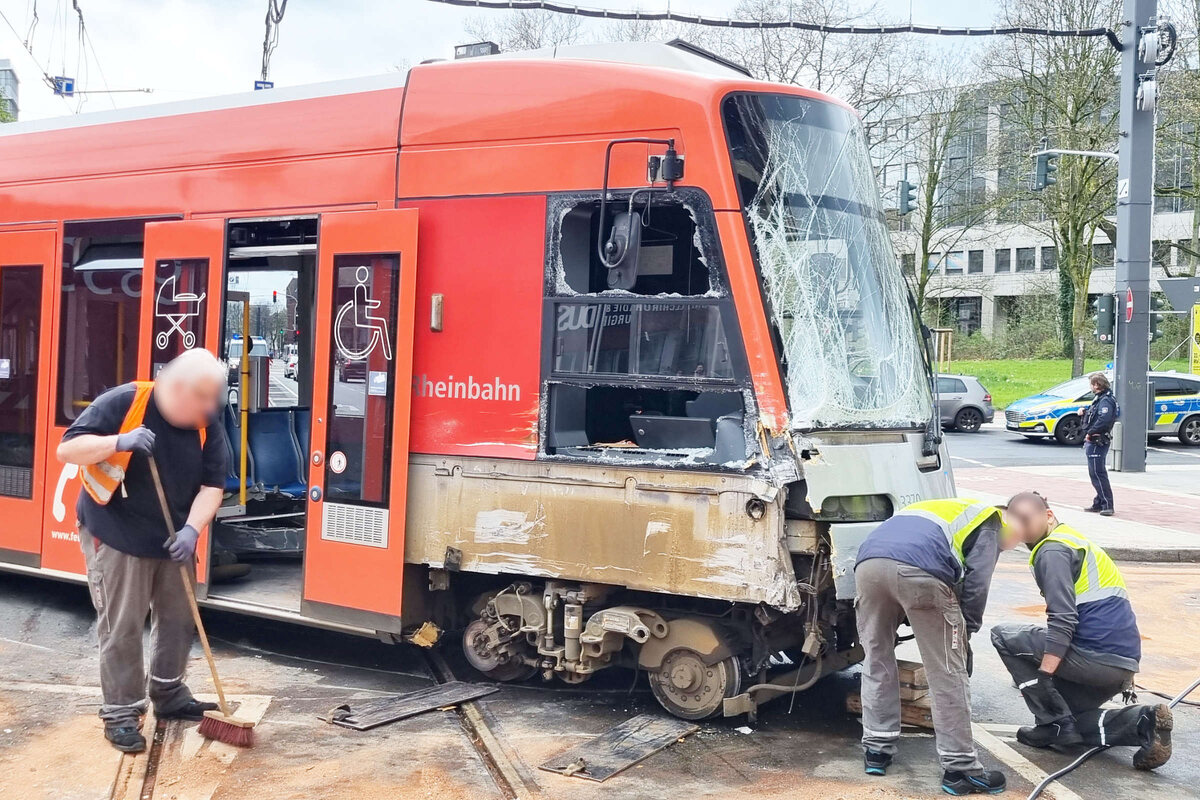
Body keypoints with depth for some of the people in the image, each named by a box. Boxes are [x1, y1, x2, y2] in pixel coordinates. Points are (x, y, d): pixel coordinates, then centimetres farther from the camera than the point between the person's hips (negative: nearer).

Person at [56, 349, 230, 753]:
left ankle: (169, 696, 32)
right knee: (122, 628, -2)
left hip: (173, 540, 6)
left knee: (178, 619, 14)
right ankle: (120, 713, 10)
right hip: (116, 538, -5)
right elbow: (67, 450, -17)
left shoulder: (207, 428, -3)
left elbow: (211, 485, -2)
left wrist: (192, 529, -17)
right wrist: (120, 442, -32)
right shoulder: (122, 404, -17)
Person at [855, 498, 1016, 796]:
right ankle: (960, 768, 10)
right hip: (920, 570, -5)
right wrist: (965, 635, 19)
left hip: (869, 562, 6)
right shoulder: (986, 522, 28)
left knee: (876, 661, 21)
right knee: (948, 673, 5)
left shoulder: (934, 509, 45)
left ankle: (876, 750, 25)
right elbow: (976, 581, 11)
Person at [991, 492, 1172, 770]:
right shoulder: (1077, 541, 25)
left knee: (1003, 636, 5)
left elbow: (1063, 620, -18)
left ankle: (1054, 725, 1)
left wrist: (1044, 676, -18)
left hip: (1094, 657, -10)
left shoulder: (1052, 551, -6)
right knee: (1070, 721, 25)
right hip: (1125, 662, 10)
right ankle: (1142, 722, 3)